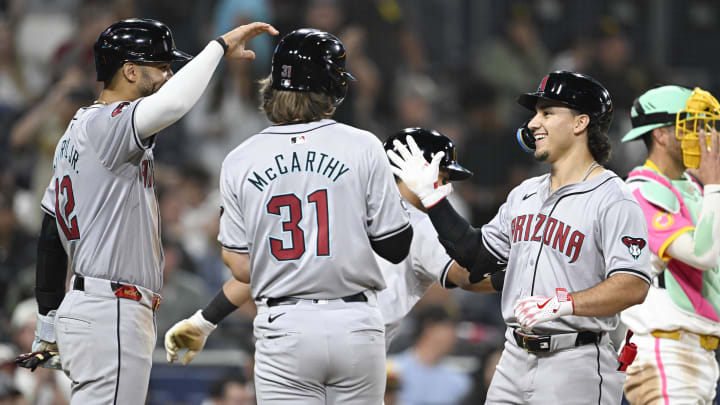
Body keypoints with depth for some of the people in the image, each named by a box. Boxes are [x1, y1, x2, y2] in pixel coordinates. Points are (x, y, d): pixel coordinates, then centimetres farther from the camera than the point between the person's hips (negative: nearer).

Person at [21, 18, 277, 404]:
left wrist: (48, 327, 23)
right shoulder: (104, 125, -13)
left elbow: (50, 237, 21)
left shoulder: (76, 132, 19)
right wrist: (220, 46, -21)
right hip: (109, 317, -11)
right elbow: (171, 103, -35)